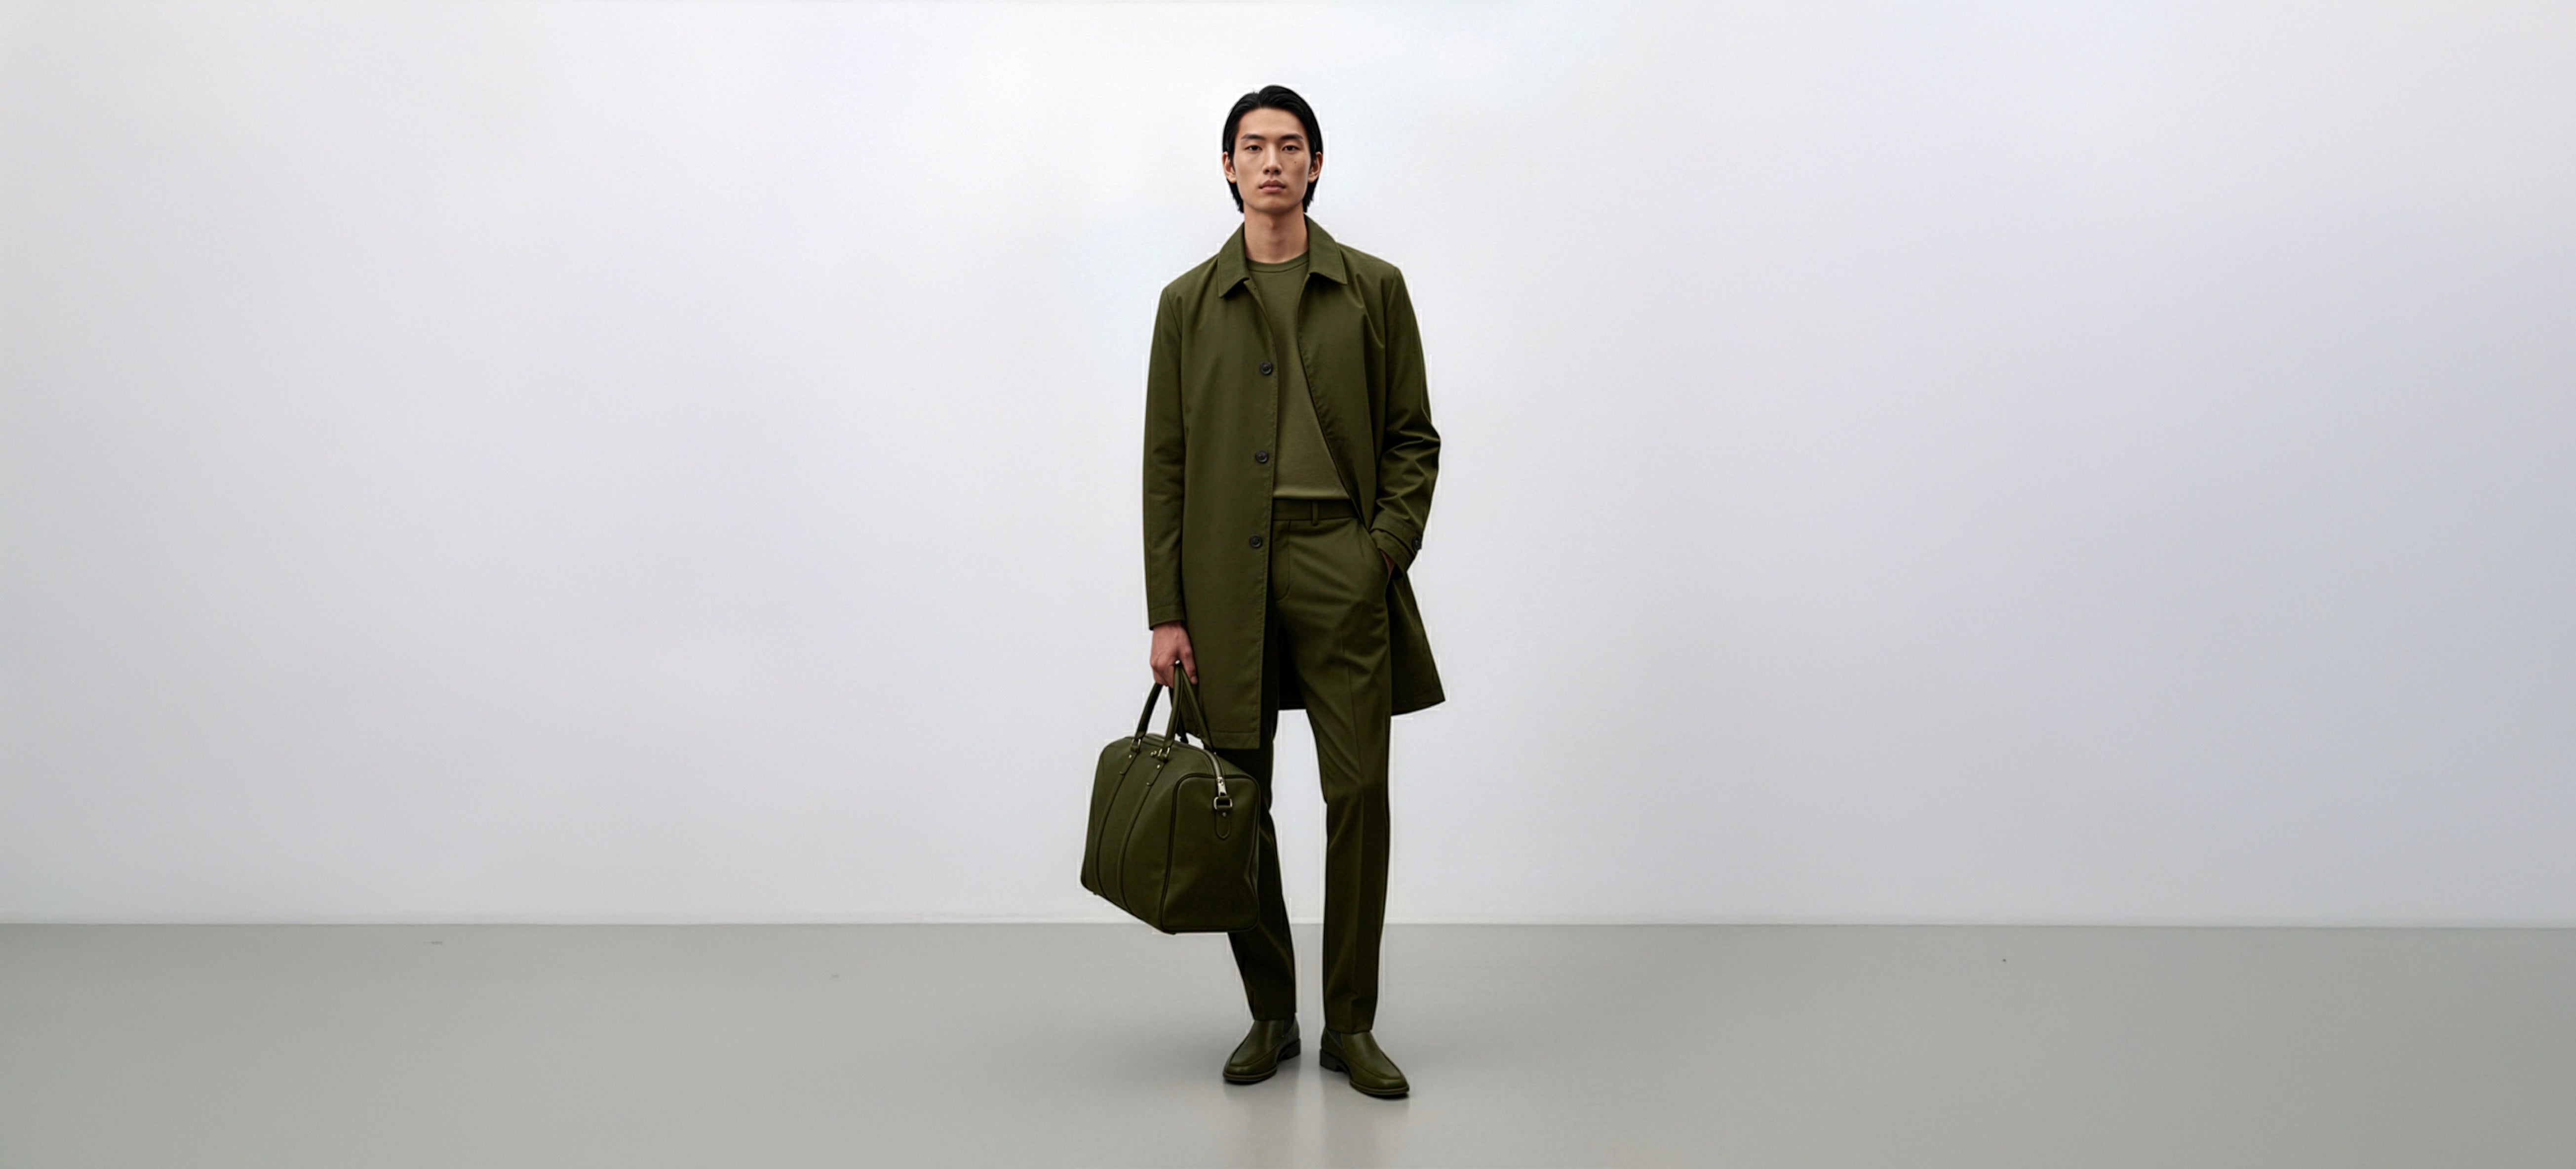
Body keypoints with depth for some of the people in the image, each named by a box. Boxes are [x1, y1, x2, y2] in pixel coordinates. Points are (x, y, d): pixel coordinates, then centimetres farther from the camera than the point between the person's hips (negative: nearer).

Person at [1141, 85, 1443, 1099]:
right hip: (1226, 572, 1)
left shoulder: (1373, 289, 8)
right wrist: (1166, 613, 0)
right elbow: (1165, 463, 6)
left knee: (1359, 794, -2)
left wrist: (1384, 551, -7)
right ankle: (1270, 1014, 21)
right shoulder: (1189, 302, 9)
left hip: (1339, 562, -1)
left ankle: (1352, 1024, 12)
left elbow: (1413, 436, 8)